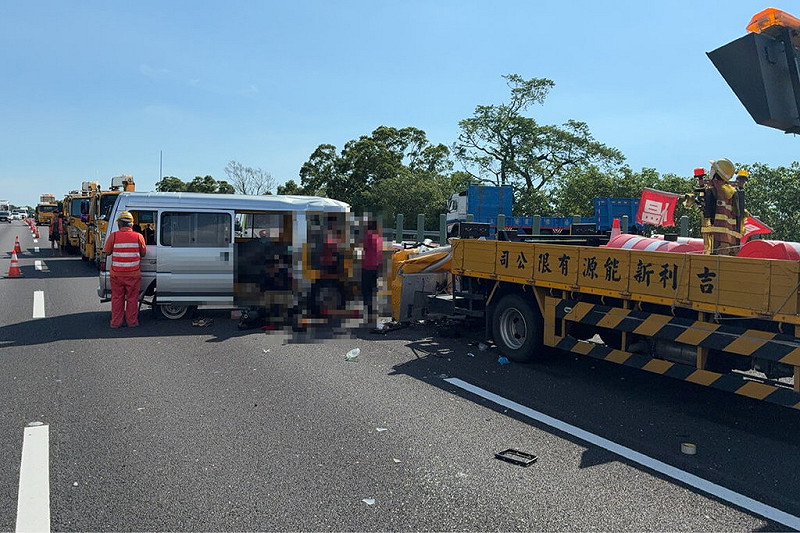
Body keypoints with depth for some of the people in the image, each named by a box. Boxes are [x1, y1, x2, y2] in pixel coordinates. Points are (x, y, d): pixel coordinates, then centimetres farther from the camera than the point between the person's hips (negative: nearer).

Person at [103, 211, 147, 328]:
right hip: (133, 274, 0)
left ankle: (116, 322, 19)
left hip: (116, 274, 0)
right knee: (132, 298, 11)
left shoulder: (113, 236, -7)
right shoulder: (138, 236, -6)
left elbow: (106, 252, 1)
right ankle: (132, 322, 17)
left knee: (117, 298, 12)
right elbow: (143, 253, 3)